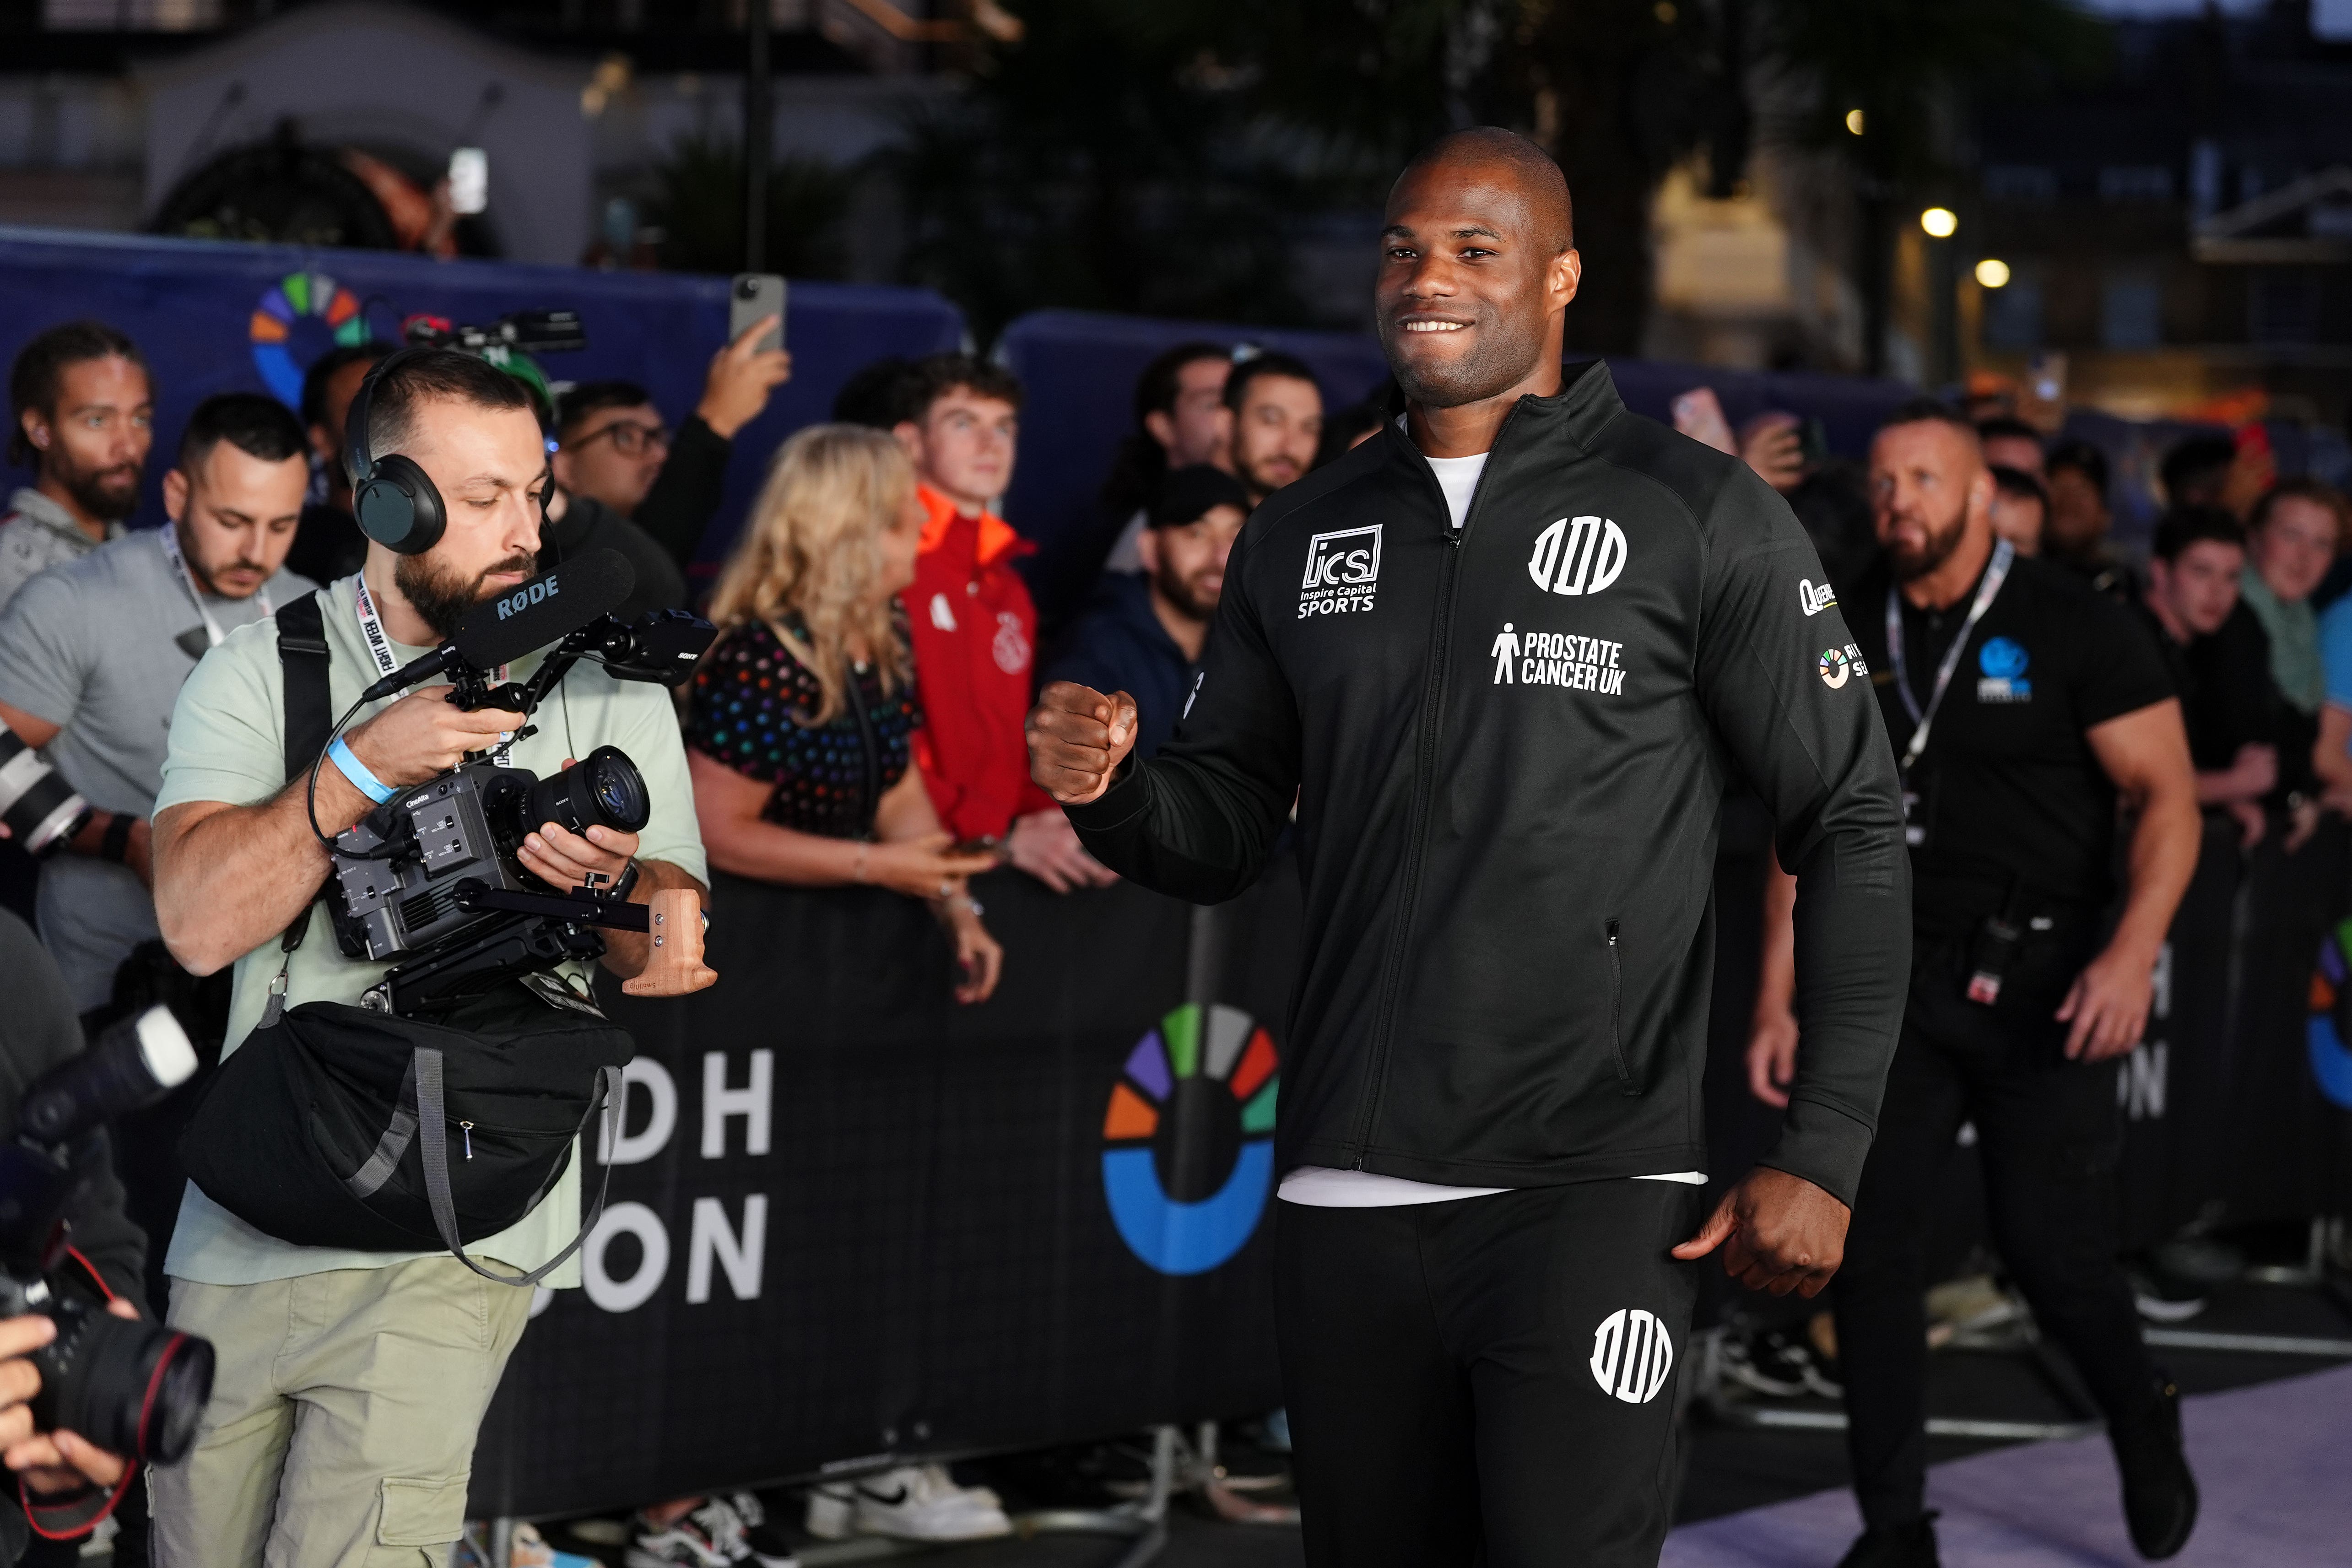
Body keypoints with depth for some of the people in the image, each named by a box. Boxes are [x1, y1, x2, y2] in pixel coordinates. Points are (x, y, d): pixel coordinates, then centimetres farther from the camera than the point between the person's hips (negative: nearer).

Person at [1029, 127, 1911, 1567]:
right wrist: (1109, 789, -7)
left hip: (1589, 1194, -5)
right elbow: (1222, 836, 17)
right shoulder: (1303, 540, 13)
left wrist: (1823, 1157, -9)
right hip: (1348, 1196, 5)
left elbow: (1855, 830, -2)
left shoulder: (1704, 519, -2)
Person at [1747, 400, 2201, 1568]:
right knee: (1870, 1248, -2)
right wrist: (1778, 997, 7)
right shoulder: (1848, 634, 7)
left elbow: (2165, 795, -8)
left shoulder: (2072, 626, -5)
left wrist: (2135, 949, -23)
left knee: (2050, 1244, -5)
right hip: (1889, 978, 4)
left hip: (2038, 983, -4)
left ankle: (2142, 1425, 27)